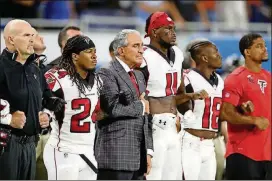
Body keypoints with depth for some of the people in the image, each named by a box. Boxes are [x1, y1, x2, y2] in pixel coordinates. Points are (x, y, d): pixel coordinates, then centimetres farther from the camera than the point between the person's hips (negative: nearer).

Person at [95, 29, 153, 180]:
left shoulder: (139, 76, 21)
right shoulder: (107, 74, -7)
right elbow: (112, 108, -22)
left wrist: (148, 150, 14)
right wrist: (140, 106, -7)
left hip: (138, 156, 8)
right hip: (116, 155, -8)